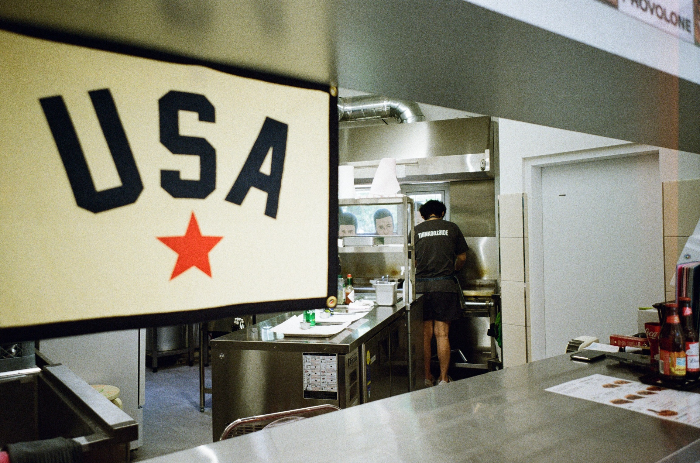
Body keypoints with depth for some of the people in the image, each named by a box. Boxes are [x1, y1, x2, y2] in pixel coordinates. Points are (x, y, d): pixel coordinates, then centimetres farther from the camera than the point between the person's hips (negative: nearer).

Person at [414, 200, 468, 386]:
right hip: (445, 285, -1)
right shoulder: (452, 228, 6)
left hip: (422, 285, 1)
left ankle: (427, 377, 15)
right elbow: (462, 258, 12)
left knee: (425, 334, 8)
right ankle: (443, 379, 8)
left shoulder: (416, 230, 6)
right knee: (442, 334, 3)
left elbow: (412, 261, 10)